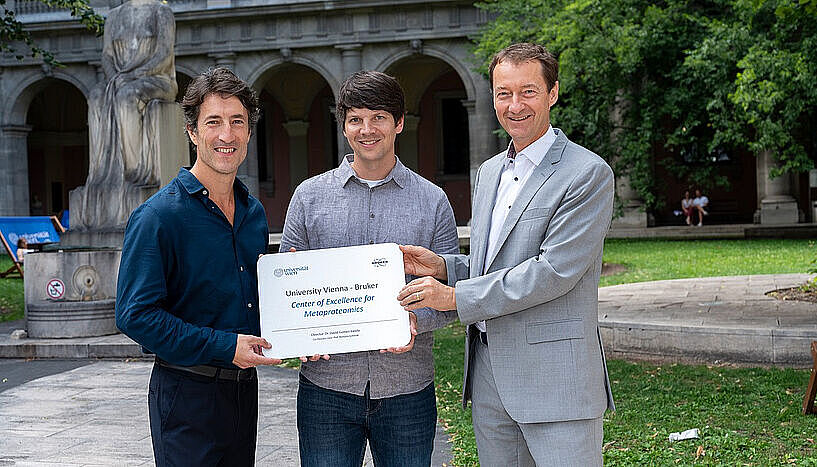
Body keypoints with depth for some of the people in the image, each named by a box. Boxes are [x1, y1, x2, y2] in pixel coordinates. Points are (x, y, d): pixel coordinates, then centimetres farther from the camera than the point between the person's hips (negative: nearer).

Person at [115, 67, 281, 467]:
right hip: (186, 392, -7)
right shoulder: (159, 216, -13)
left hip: (243, 387, 7)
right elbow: (136, 315, -17)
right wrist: (225, 347, -20)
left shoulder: (254, 212, 9)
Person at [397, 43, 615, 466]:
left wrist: (455, 296, -16)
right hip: (488, 371, 7)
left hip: (553, 375, -7)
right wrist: (443, 266, 1)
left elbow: (555, 270, -18)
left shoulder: (588, 173, -10)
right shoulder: (489, 171, 16)